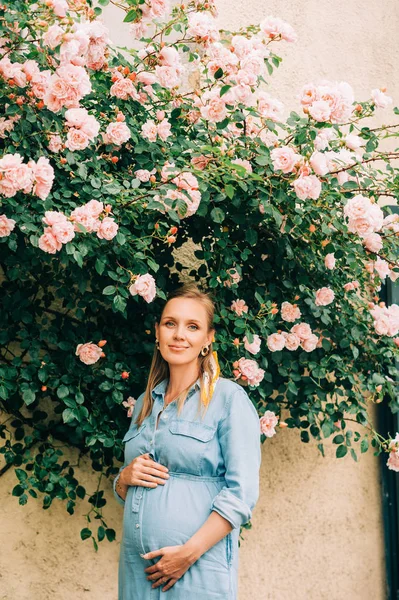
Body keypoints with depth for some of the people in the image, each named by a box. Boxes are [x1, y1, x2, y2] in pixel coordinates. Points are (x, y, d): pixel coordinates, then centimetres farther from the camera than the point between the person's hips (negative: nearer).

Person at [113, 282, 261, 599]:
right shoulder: (145, 403, 12)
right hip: (136, 566, 6)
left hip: (199, 569, -5)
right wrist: (126, 478, -2)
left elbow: (242, 493, -13)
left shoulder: (229, 398, -6)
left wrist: (189, 552, -19)